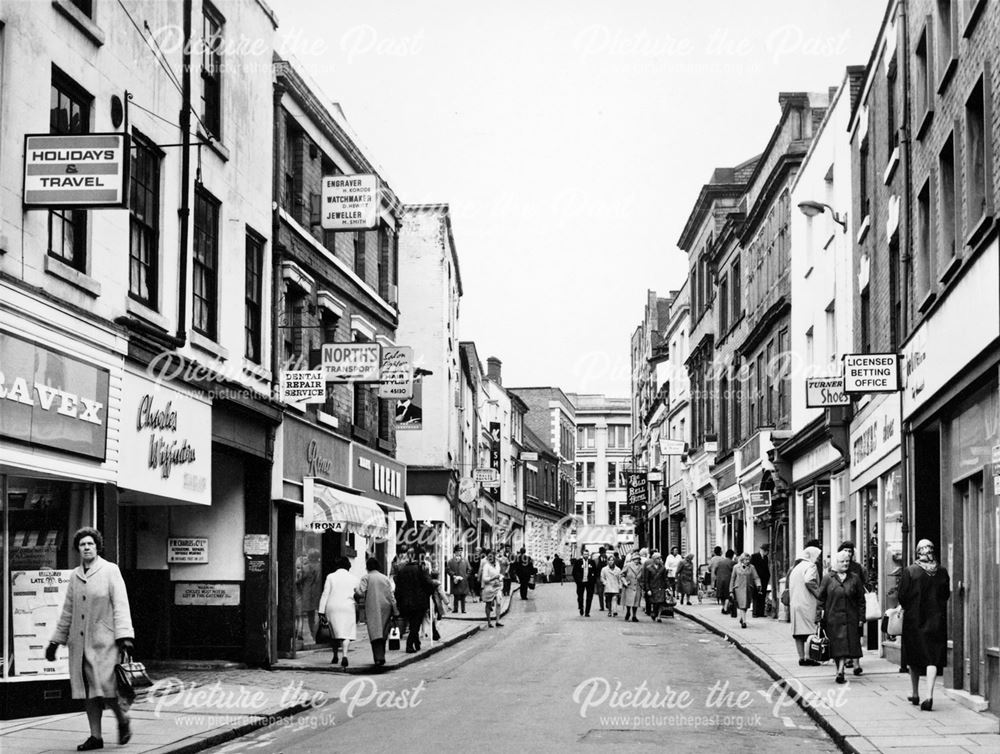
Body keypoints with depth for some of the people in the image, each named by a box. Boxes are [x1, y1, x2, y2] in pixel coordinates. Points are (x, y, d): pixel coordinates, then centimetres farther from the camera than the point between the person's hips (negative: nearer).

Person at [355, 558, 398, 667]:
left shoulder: (366, 577, 0)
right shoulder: (385, 578, 10)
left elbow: (361, 592, -13)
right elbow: (391, 595, 6)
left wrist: (355, 594, 9)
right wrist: (395, 611, 8)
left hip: (372, 609, -3)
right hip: (385, 608, 4)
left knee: (375, 633, -8)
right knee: (383, 633, 13)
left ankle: (379, 657, -22)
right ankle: (381, 657, 16)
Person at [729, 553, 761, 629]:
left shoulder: (751, 567, 5)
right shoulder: (736, 567, 3)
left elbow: (756, 577, -2)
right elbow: (732, 579, 6)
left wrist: (758, 585, -22)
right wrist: (731, 591, 3)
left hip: (749, 589, 2)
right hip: (739, 588, -2)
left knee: (746, 606, 10)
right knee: (741, 605, -13)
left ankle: (742, 618, 34)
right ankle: (744, 622, -14)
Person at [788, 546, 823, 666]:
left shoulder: (796, 567, 21)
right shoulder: (810, 566, -5)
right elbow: (809, 582, -21)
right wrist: (819, 596, -15)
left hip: (794, 603, 8)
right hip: (807, 604, -8)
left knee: (798, 632, 7)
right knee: (809, 631, -7)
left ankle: (801, 657, 7)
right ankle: (809, 657, -12)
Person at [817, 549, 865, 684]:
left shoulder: (854, 579, 6)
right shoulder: (828, 578, 3)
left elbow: (861, 600, 8)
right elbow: (821, 598, 4)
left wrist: (861, 618, 3)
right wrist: (820, 616, -2)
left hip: (850, 618, 0)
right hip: (832, 618, 0)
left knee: (846, 645, -8)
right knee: (836, 645, 2)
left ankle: (840, 671, -10)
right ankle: (840, 670, 14)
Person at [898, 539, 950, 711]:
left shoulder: (910, 571, -10)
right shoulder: (942, 571, -2)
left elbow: (902, 596, -8)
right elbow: (946, 594, 5)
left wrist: (905, 607, 11)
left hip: (914, 619, -1)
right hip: (937, 619, 1)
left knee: (914, 658, 14)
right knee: (933, 657, -1)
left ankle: (915, 695, 24)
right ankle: (929, 696, -15)